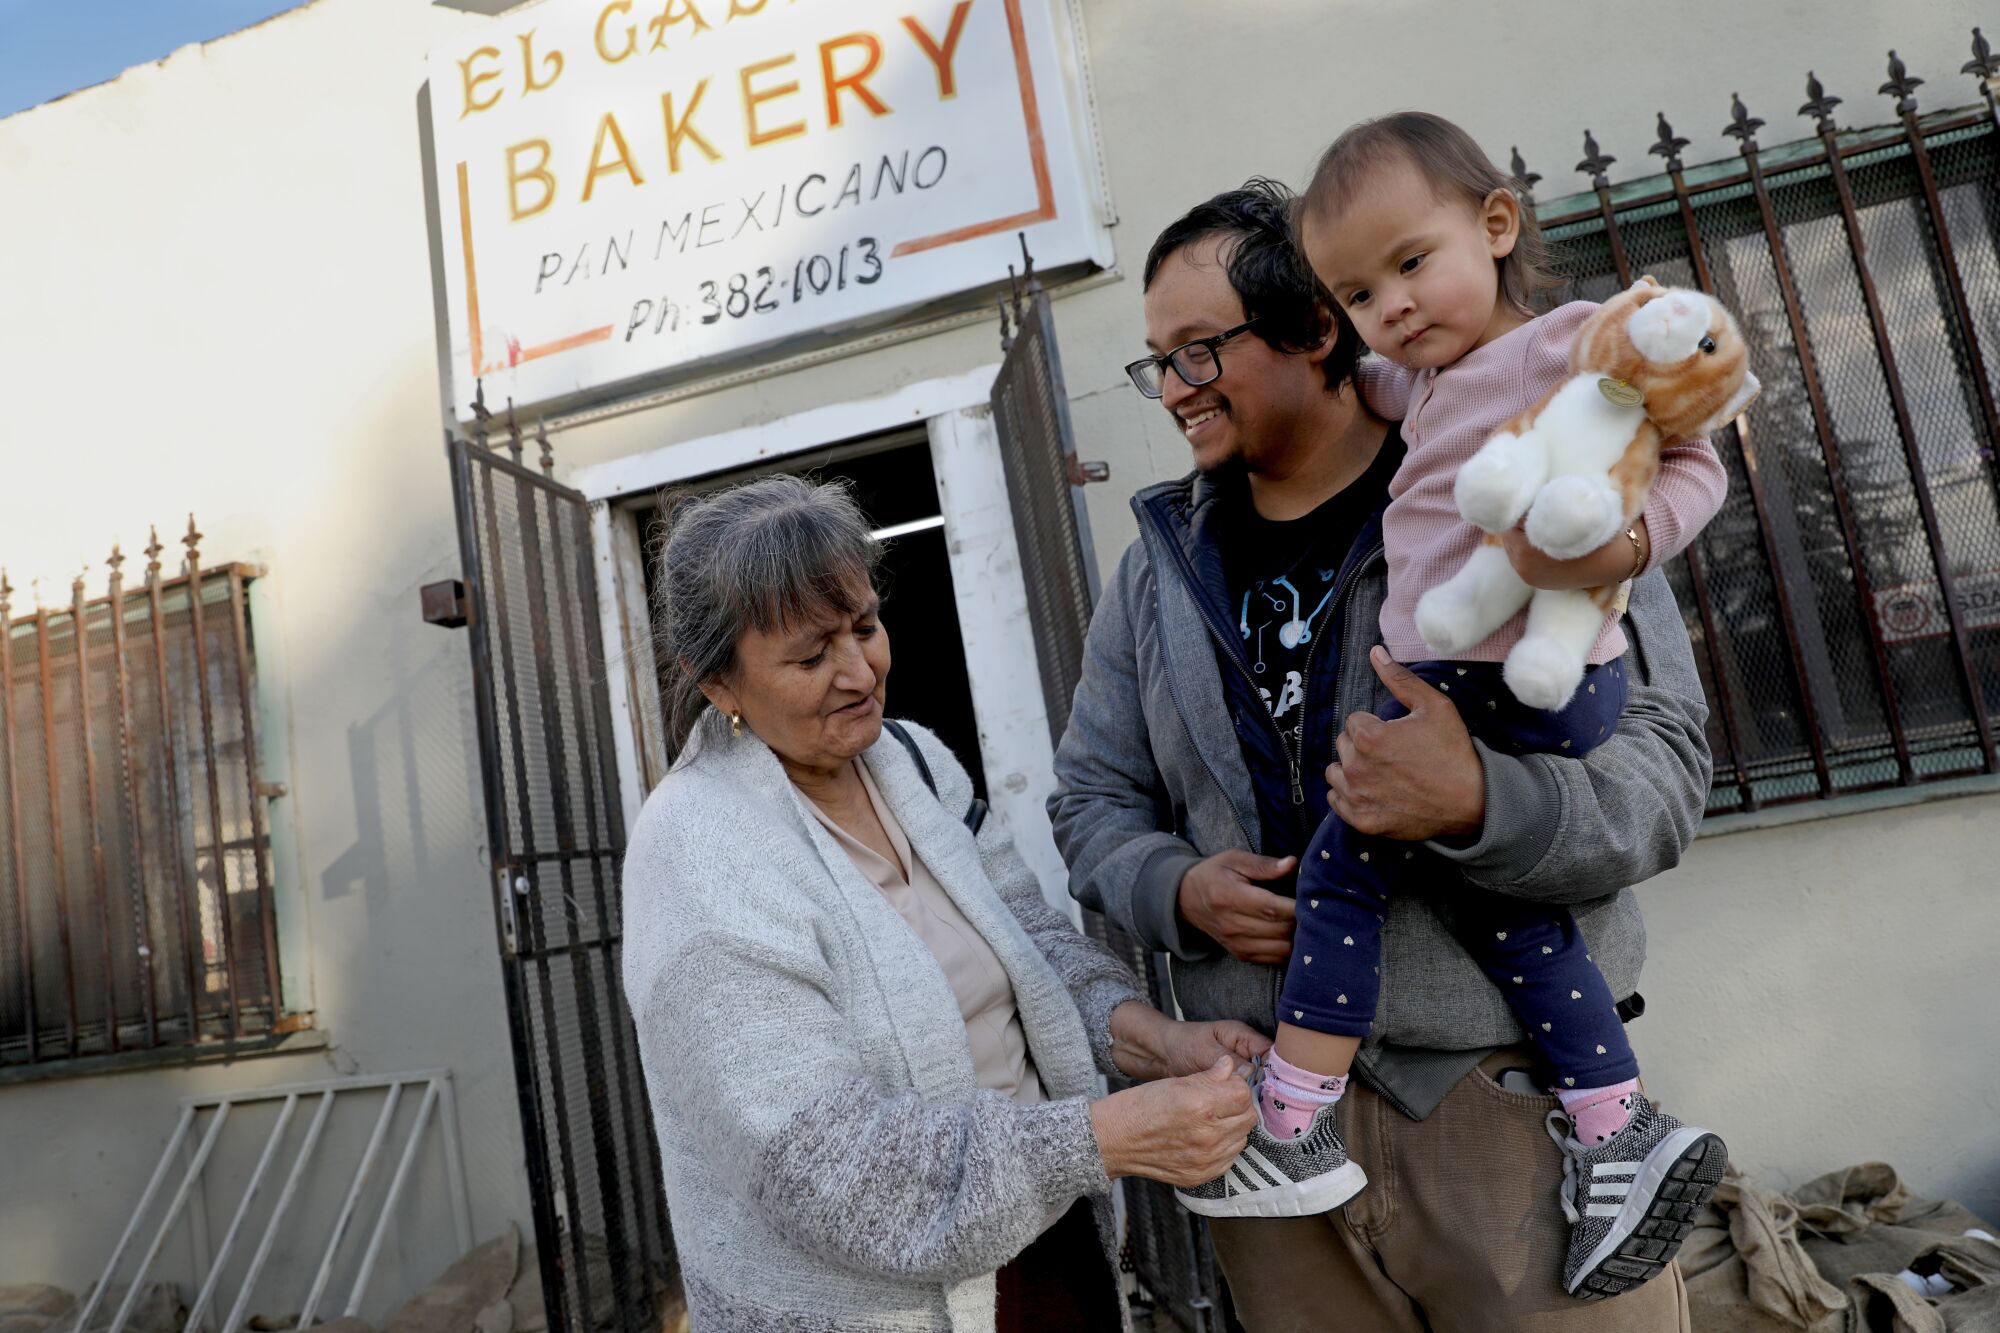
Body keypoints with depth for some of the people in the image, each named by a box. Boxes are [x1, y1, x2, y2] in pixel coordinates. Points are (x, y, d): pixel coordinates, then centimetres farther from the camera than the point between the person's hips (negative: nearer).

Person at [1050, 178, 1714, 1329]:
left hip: (1513, 1100, -2)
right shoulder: (1161, 564, 8)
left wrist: (1475, 803, -28)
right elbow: (1094, 799, 12)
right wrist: (1180, 891, -8)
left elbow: (1663, 771, -9)